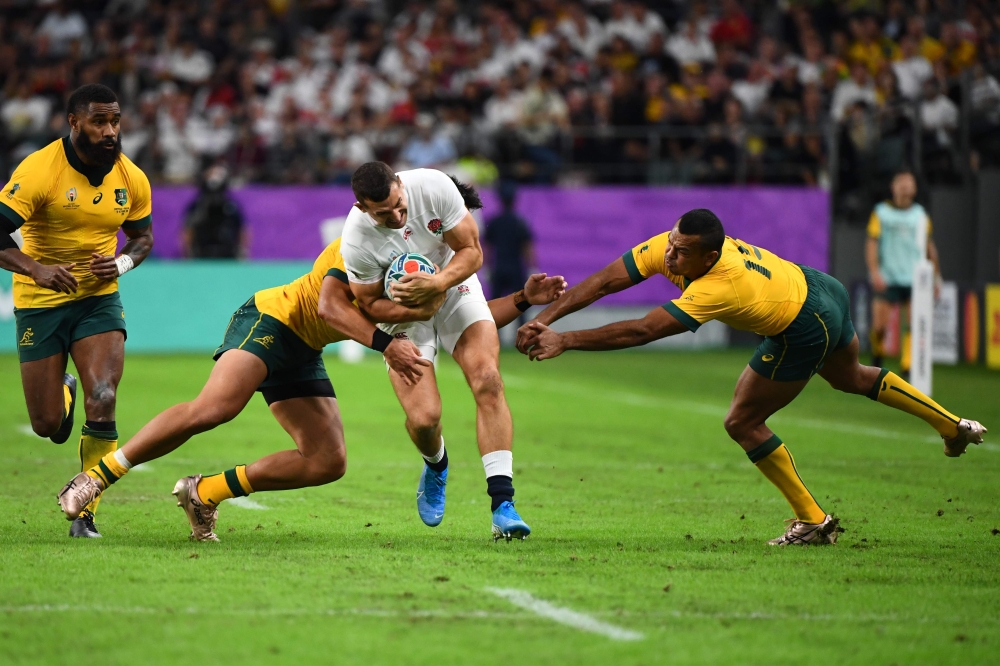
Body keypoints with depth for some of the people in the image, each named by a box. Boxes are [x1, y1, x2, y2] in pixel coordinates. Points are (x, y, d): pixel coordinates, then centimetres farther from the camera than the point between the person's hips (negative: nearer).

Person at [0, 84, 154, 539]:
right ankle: (64, 393, 43)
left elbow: (142, 235, 13)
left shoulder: (131, 180, -3)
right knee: (46, 425, 3)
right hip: (40, 302, -2)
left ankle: (85, 513, -4)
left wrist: (123, 262, -9)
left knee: (102, 404, -18)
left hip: (99, 298, 2)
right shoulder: (38, 171, -17)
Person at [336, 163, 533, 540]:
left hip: (454, 287, 2)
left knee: (488, 381, -21)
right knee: (423, 417, -17)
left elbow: (471, 251, -13)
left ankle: (502, 505, -23)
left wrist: (439, 283, -32)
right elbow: (370, 304, -11)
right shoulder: (356, 242, -28)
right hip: (403, 311, -1)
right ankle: (435, 466, 23)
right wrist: (419, 309, -29)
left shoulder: (434, 187, -25)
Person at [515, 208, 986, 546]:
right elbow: (603, 282, -21)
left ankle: (813, 521, 8)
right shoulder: (669, 247, -19)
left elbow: (640, 332, -45)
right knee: (850, 378, 34)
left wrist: (564, 342, -44)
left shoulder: (716, 289, -40)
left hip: (804, 333, -9)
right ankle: (955, 427, 51)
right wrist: (543, 319, -31)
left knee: (743, 423, -3)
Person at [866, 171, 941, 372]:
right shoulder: (881, 213, 3)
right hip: (887, 279, -2)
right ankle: (877, 354, 24)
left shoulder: (921, 215, 11)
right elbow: (872, 243, -2)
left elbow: (929, 246, 16)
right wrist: (874, 272, -15)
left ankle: (907, 367, -8)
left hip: (914, 279, 2)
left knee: (912, 326, -9)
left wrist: (936, 277, 14)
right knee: (879, 325, -5)